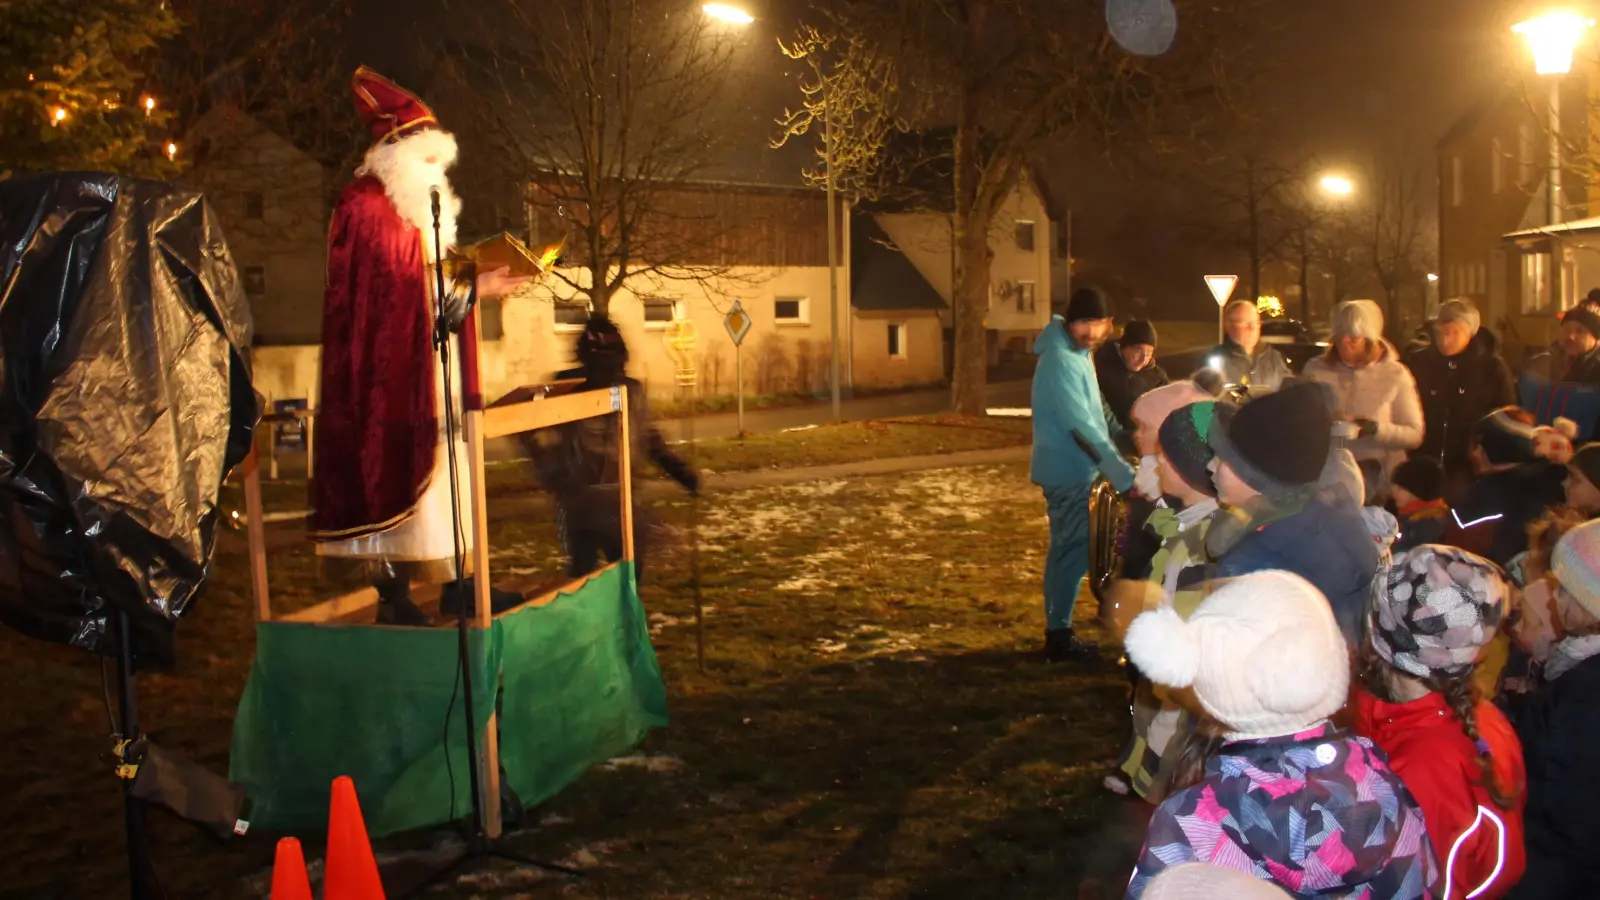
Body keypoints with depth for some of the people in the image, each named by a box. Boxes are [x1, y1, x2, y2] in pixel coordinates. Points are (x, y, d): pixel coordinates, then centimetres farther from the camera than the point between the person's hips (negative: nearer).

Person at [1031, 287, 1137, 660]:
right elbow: (1083, 427, -28)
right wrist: (1124, 475, -30)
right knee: (1073, 551, -4)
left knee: (1068, 550, 15)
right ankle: (1059, 635, 5)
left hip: (1073, 468, 10)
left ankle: (1058, 630, 25)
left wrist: (1117, 465, 19)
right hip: (1068, 471, -10)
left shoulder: (1079, 353, 10)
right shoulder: (1061, 362, -22)